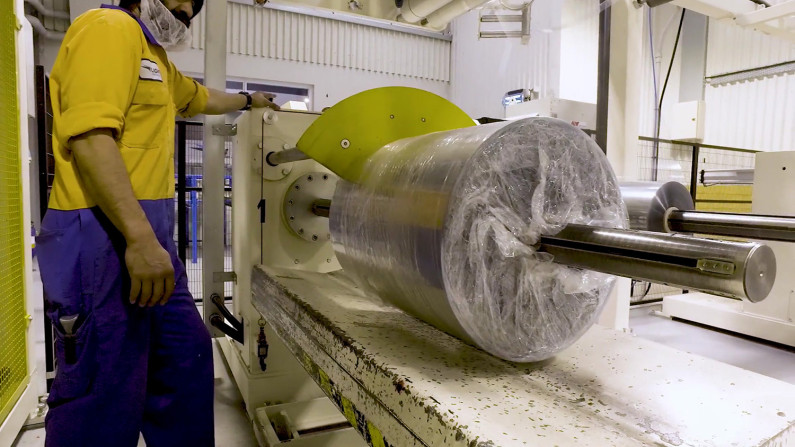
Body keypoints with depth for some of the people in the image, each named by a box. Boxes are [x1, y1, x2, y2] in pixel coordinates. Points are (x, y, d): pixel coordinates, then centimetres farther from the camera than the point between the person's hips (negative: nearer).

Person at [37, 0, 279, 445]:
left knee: (188, 357, 14)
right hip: (106, 231, -10)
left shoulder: (158, 60, 23)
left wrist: (249, 100, 59)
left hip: (149, 233, 10)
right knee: (105, 397, -3)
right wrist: (139, 236, -27)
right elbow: (90, 134, -21)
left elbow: (203, 97, 44)